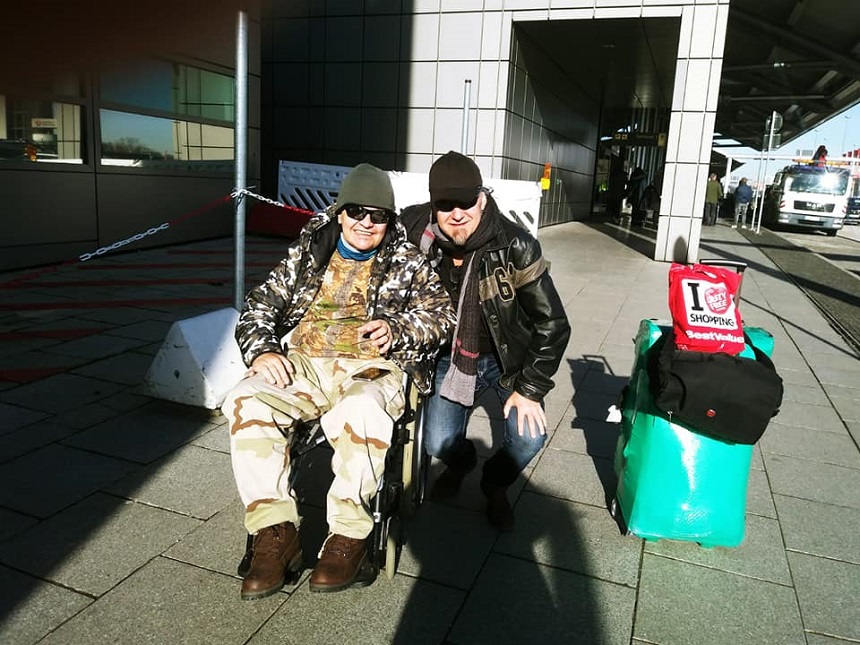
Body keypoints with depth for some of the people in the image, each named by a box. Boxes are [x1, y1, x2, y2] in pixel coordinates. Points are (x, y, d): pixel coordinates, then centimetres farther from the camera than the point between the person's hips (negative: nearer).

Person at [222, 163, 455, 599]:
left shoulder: (408, 262, 13)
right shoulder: (306, 253, 18)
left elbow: (442, 313, 5)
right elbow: (259, 306, 17)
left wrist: (397, 330, -14)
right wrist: (262, 351, -3)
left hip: (372, 367, -2)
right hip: (302, 364, 3)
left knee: (360, 413, -38)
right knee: (245, 403, -27)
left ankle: (348, 538, -20)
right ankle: (275, 532, -19)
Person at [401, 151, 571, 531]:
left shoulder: (515, 246, -25)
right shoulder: (417, 233, -18)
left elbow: (552, 324, -19)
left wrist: (530, 389, -17)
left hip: (509, 355, -1)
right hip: (453, 354, 2)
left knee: (529, 436, -18)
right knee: (438, 443, -10)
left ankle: (495, 484, 19)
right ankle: (460, 463, 31)